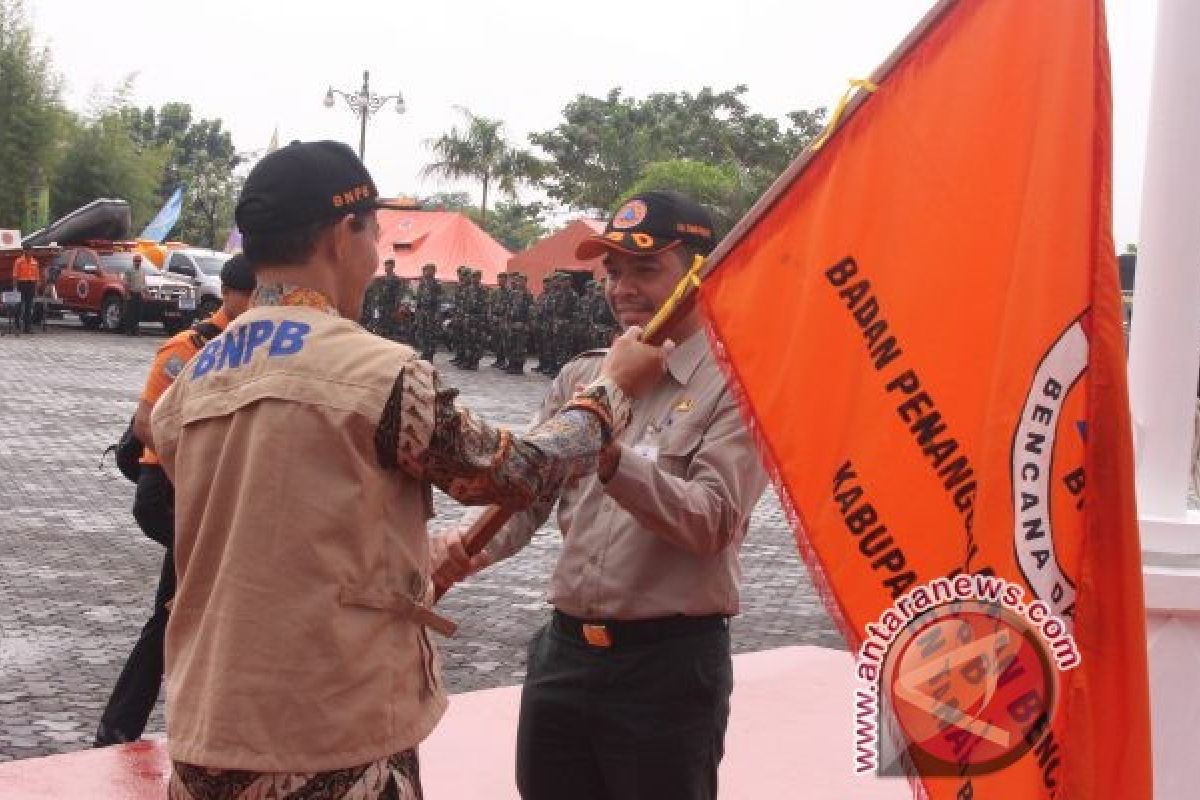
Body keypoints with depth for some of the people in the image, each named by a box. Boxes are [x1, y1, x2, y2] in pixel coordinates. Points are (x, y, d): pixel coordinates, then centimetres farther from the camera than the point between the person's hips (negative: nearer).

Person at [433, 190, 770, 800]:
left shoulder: (733, 387, -8)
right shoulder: (581, 377, 10)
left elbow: (712, 523, -19)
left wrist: (611, 458, -32)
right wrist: (468, 550, -15)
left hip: (668, 662, -5)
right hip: (564, 651, 6)